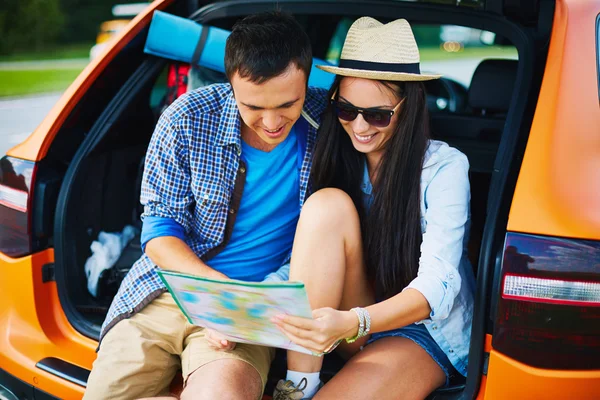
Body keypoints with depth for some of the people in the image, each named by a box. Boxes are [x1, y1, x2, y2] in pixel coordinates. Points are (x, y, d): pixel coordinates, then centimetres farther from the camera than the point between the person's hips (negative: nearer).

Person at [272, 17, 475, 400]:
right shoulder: (337, 159, -2)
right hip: (350, 325, 5)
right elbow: (308, 257, -1)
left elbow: (437, 285, -23)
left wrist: (352, 324, -41)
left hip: (426, 332, -5)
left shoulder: (443, 167, -14)